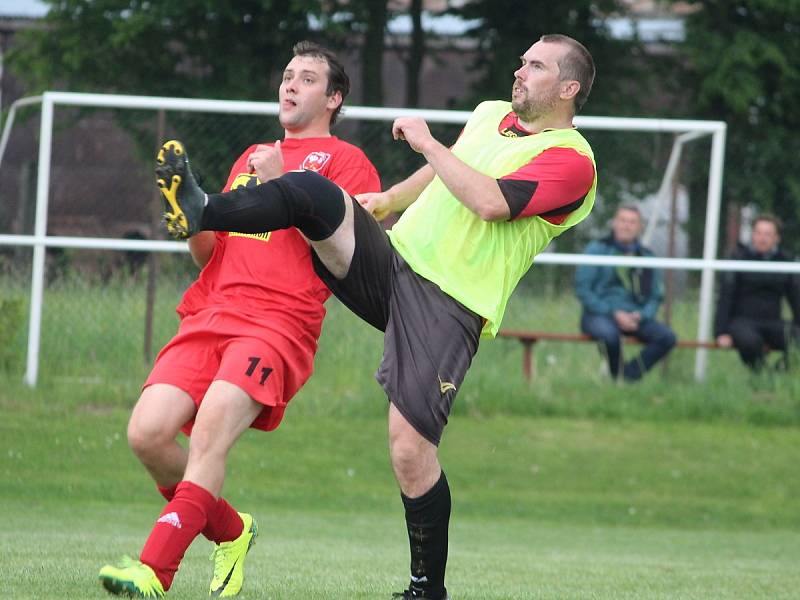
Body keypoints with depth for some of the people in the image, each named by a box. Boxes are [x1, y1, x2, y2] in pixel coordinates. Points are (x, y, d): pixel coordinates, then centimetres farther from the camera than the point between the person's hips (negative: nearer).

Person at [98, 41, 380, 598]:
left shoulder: (346, 161, 9)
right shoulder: (251, 157, 29)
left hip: (279, 322, -6)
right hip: (211, 313, 6)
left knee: (211, 428, -29)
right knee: (148, 433, -14)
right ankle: (230, 532, 11)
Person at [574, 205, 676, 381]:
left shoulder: (646, 256, 15)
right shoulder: (597, 250, 3)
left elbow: (656, 296, 17)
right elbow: (582, 289, -4)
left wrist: (641, 315, -6)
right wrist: (614, 313, -13)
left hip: (633, 317, 4)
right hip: (598, 315, -4)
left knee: (667, 337, -23)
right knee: (609, 334, -39)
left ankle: (629, 375, -20)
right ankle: (616, 378, -16)